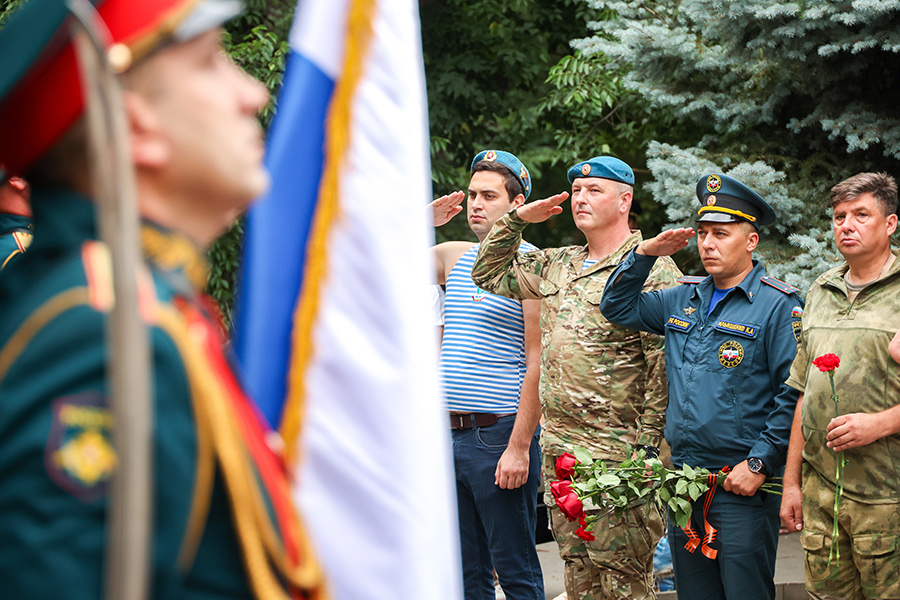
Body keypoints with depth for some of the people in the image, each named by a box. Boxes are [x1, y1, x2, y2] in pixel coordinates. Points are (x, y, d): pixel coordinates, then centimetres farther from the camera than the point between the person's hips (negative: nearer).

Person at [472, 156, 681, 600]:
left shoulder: (653, 271, -7)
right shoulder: (557, 265, 15)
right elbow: (490, 274, 27)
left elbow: (664, 367, -12)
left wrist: (645, 448, -17)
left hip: (616, 451, -7)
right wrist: (516, 220, 13)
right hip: (559, 447, 8)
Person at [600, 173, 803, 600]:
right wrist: (644, 255, 9)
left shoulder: (778, 305, -8)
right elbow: (618, 308, 23)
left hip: (742, 487, -7)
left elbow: (796, 394, -14)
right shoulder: (684, 300, 14)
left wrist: (760, 463, -17)